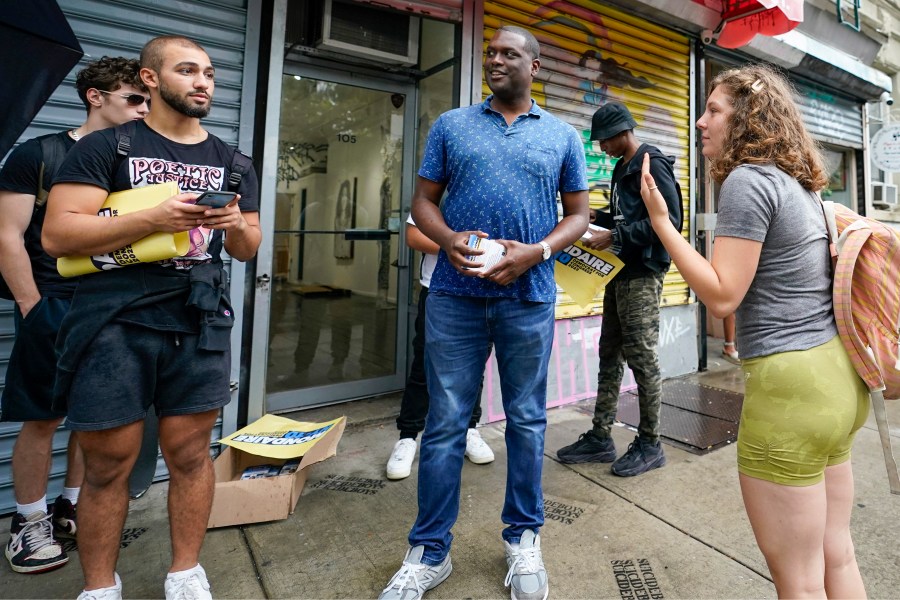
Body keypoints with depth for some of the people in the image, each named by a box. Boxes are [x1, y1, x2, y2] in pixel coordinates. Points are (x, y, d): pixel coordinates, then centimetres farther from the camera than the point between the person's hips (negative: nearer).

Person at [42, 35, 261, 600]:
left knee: (190, 453, 7)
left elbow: (249, 250, 15)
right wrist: (154, 218, -18)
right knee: (107, 463, 6)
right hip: (115, 323, -2)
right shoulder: (105, 146, 4)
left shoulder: (231, 161, 14)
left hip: (199, 323, 3)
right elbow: (57, 235, -6)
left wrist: (236, 223, -8)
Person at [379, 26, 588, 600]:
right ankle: (429, 551, 20)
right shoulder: (451, 125, 11)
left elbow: (579, 214, 9)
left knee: (527, 420, 10)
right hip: (455, 294, 0)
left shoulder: (563, 136, 11)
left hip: (529, 298, 1)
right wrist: (448, 240, -13)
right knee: (445, 422, 4)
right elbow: (424, 200, 9)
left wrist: (536, 252, -10)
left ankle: (524, 537, 30)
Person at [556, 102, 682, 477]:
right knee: (610, 355, 10)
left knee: (642, 358, -2)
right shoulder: (621, 168, 18)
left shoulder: (652, 165, -10)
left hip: (643, 275, -9)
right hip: (620, 271, 10)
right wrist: (596, 218, 10)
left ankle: (650, 444, 13)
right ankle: (600, 437, 19)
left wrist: (613, 236, -22)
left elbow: (669, 221, -19)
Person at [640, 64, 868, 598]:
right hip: (838, 373, 10)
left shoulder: (748, 180, -13)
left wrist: (660, 220, -14)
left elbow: (722, 295, -16)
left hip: (790, 383, -10)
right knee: (836, 556, 21)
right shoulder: (801, 185, 15)